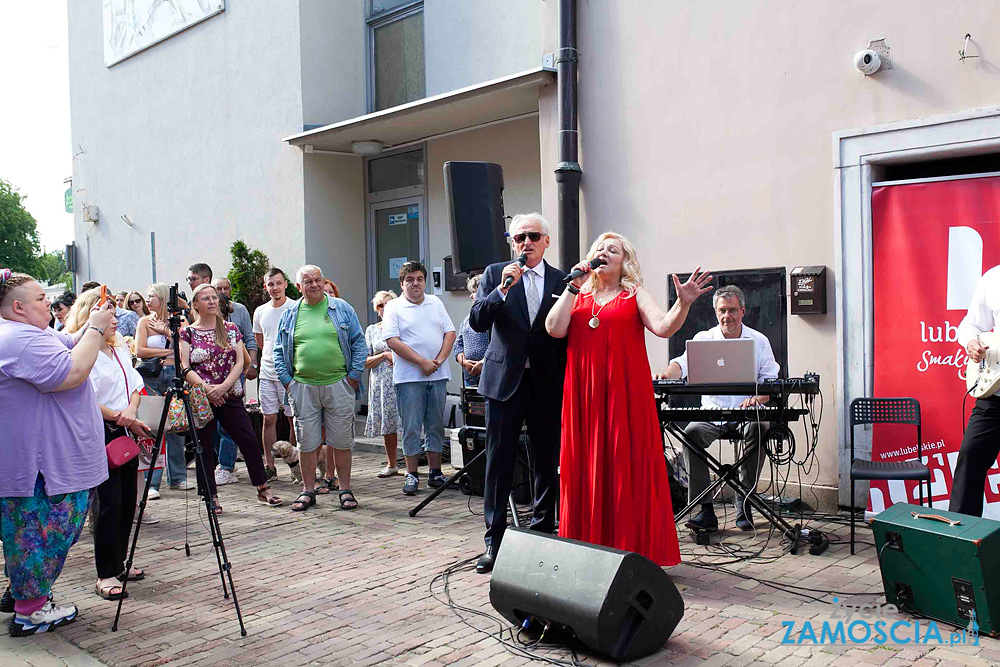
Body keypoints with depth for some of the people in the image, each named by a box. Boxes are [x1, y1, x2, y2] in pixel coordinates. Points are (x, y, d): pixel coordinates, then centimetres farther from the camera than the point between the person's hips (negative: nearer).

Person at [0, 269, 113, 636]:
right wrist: (95, 329, -21)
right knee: (43, 528, -1)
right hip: (36, 462, -11)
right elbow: (73, 373, -30)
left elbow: (69, 344, 24)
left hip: (47, 456, 11)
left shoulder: (30, 334, 13)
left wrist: (92, 325, 6)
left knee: (35, 528, 21)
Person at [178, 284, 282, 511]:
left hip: (230, 396, 2)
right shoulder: (187, 333, 2)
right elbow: (185, 369, -5)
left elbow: (239, 362, 1)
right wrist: (206, 388, -18)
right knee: (205, 447, 4)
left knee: (249, 441, -1)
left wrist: (223, 386, -12)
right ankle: (211, 496, 14)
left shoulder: (231, 329, 8)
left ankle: (263, 489, 9)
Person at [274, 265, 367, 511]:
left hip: (338, 386, -1)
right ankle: (308, 491, 19)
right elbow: (279, 352, 13)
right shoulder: (289, 315, 9)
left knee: (342, 441, 4)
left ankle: (345, 490, 15)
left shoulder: (342, 308, 5)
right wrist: (287, 381, 3)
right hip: (303, 387, 1)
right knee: (306, 442, 6)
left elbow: (359, 344, 5)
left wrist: (354, 376, -2)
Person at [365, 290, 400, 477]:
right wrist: (386, 355, -7)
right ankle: (391, 465, 19)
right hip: (381, 382, 3)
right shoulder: (372, 330, 11)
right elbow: (366, 362, 8)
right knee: (387, 424, 7)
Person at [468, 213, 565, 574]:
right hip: (505, 380, -1)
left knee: (546, 463, 8)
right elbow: (477, 321, -5)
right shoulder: (495, 274, 5)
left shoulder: (562, 280, 7)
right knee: (499, 462, 3)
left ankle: (543, 534, 22)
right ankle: (494, 541, 12)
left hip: (547, 384, 1)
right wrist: (502, 290, -19)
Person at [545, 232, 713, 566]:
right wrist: (573, 286, -2)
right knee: (586, 468, 5)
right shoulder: (577, 296, 15)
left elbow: (663, 327, -7)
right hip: (584, 394, 3)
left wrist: (683, 304, -26)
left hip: (625, 392, -2)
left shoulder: (635, 294, 8)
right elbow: (554, 329, -1)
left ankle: (634, 549, 7)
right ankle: (588, 547, 15)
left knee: (627, 468, -1)